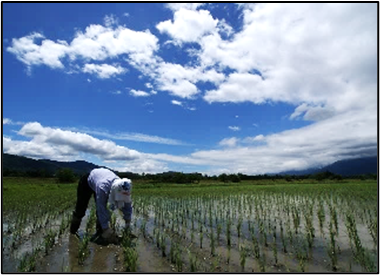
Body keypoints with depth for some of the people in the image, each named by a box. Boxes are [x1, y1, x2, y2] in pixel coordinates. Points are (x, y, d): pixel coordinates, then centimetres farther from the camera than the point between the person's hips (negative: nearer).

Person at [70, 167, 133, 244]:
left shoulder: (122, 189, -31)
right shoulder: (103, 188, -48)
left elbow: (127, 204, -16)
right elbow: (102, 210, -43)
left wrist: (128, 221, -12)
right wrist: (106, 229, -38)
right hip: (86, 182, -4)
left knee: (101, 209, -8)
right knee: (80, 209, 6)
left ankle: (99, 232, 7)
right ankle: (72, 232, 30)